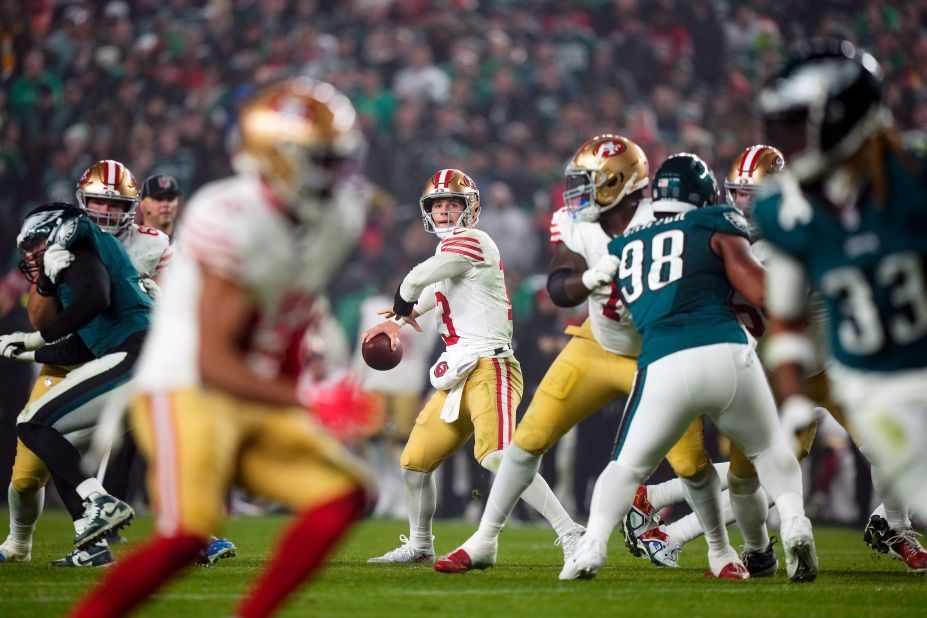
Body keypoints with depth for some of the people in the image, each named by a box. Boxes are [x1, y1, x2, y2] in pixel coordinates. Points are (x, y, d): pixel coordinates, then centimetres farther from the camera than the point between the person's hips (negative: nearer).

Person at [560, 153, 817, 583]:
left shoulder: (623, 247, 23)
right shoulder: (715, 227, 11)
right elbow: (763, 296, 2)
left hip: (663, 367, 1)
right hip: (726, 353, -1)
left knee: (628, 465, 18)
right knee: (768, 449, 22)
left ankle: (593, 544, -4)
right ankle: (793, 520, -2)